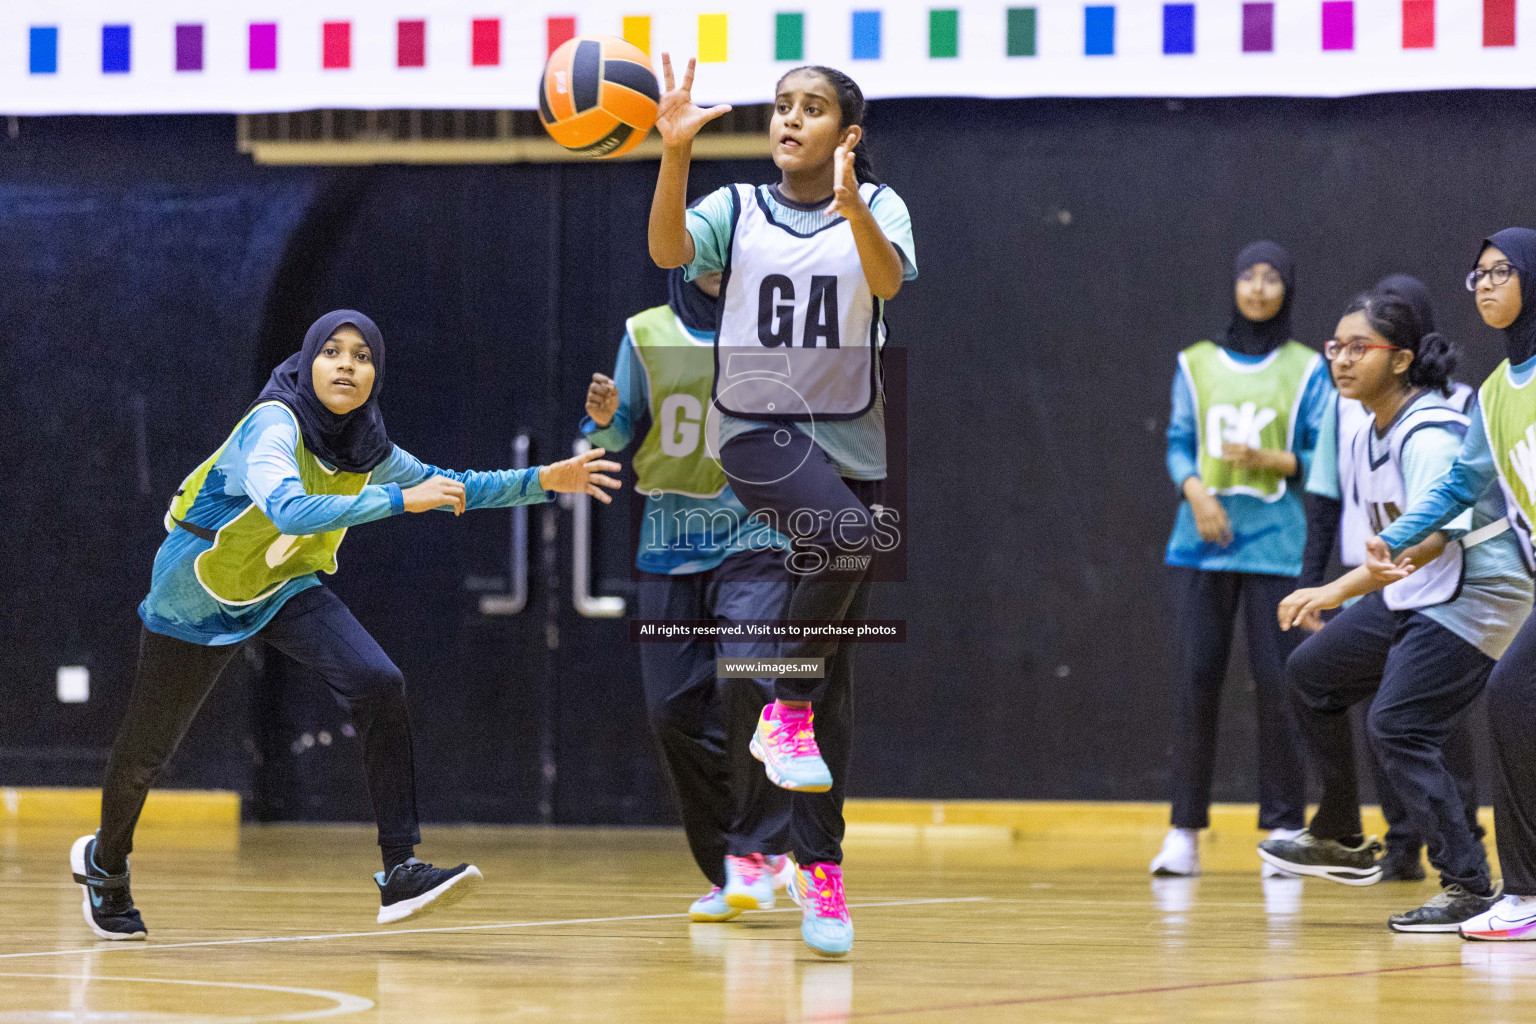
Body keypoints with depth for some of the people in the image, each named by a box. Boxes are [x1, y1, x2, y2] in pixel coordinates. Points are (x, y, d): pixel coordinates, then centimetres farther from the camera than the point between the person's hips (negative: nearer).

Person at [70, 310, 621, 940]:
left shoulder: (365, 448, -8)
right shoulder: (275, 425, -30)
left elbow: (445, 486, 9)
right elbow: (289, 509, -50)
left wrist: (544, 481, 1)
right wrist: (399, 500, -51)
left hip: (284, 589, 5)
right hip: (196, 597, -5)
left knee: (379, 686, -19)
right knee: (147, 747, 9)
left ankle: (400, 871, -20)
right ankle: (105, 862, 40)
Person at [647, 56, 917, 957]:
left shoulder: (878, 207, 3)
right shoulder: (737, 209, 4)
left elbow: (889, 279, -18)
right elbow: (669, 250, -16)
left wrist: (851, 205, -36)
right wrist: (676, 152, -30)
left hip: (853, 442, 2)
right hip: (760, 431, -2)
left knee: (836, 675, 4)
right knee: (848, 531, -35)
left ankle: (819, 865, 9)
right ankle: (785, 705, -18)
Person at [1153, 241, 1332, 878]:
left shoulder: (1306, 370, 5)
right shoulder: (1197, 364, 11)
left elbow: (1319, 460, 3)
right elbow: (1178, 444, 11)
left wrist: (1265, 459, -14)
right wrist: (1195, 490, -8)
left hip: (1275, 544, -2)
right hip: (1204, 540, 2)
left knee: (1277, 682, -5)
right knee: (1196, 677, -2)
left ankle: (1283, 828, 3)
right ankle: (1185, 831, 3)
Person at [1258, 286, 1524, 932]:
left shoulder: (1431, 435, -24)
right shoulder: (1368, 438, 5)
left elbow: (1433, 539, -36)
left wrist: (1339, 591, -41)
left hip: (1474, 598, -10)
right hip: (1410, 594, 10)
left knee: (1397, 728, -18)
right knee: (1312, 673, 16)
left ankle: (1470, 888, -12)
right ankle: (1342, 842, 28)